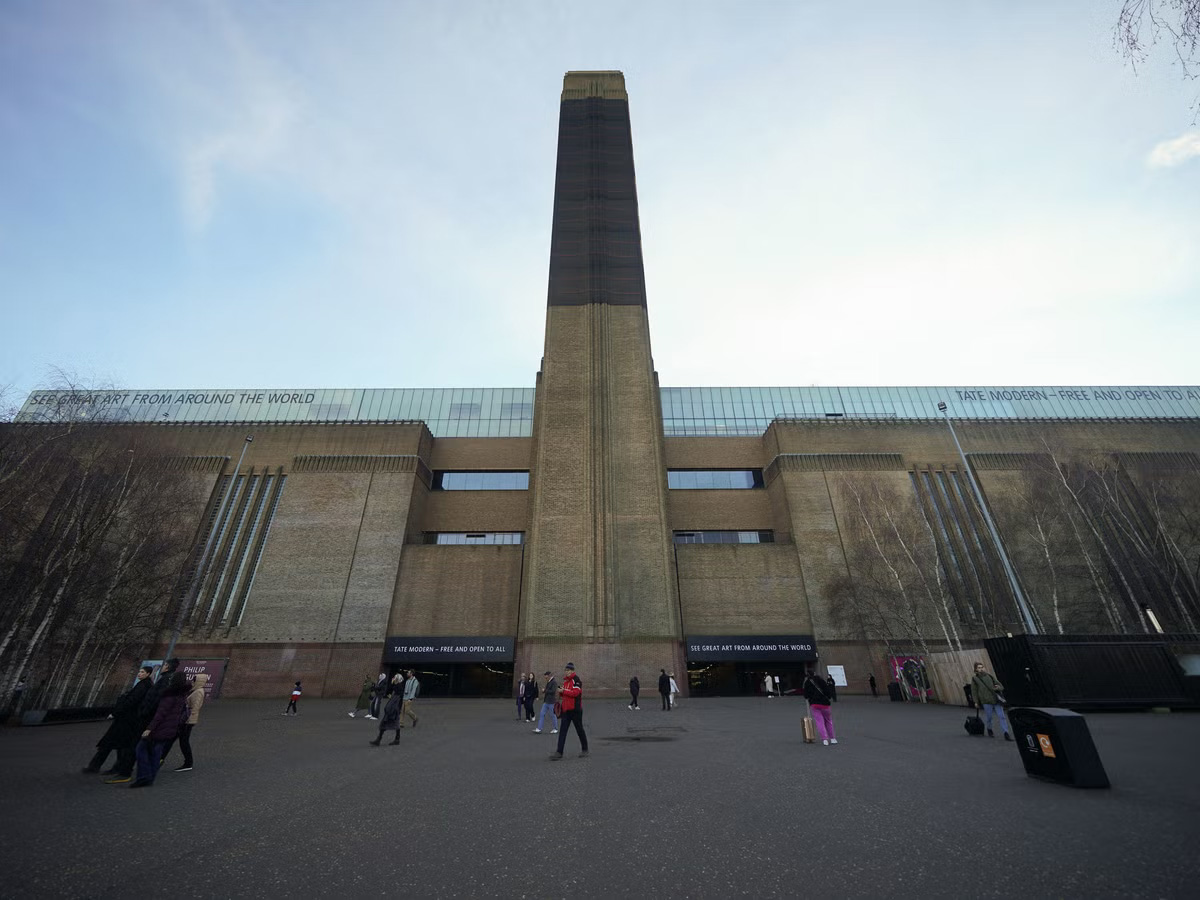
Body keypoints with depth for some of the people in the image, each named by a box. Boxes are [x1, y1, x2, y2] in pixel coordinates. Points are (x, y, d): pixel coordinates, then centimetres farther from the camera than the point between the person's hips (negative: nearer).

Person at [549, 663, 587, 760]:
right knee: (562, 730, 1)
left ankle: (584, 750, 25)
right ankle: (559, 752, 3)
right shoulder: (565, 681, 13)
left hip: (575, 709, -7)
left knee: (579, 730, 7)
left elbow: (575, 693, -25)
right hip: (566, 709, 7)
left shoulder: (576, 680, -14)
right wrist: (561, 692, 2)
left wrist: (563, 691, -23)